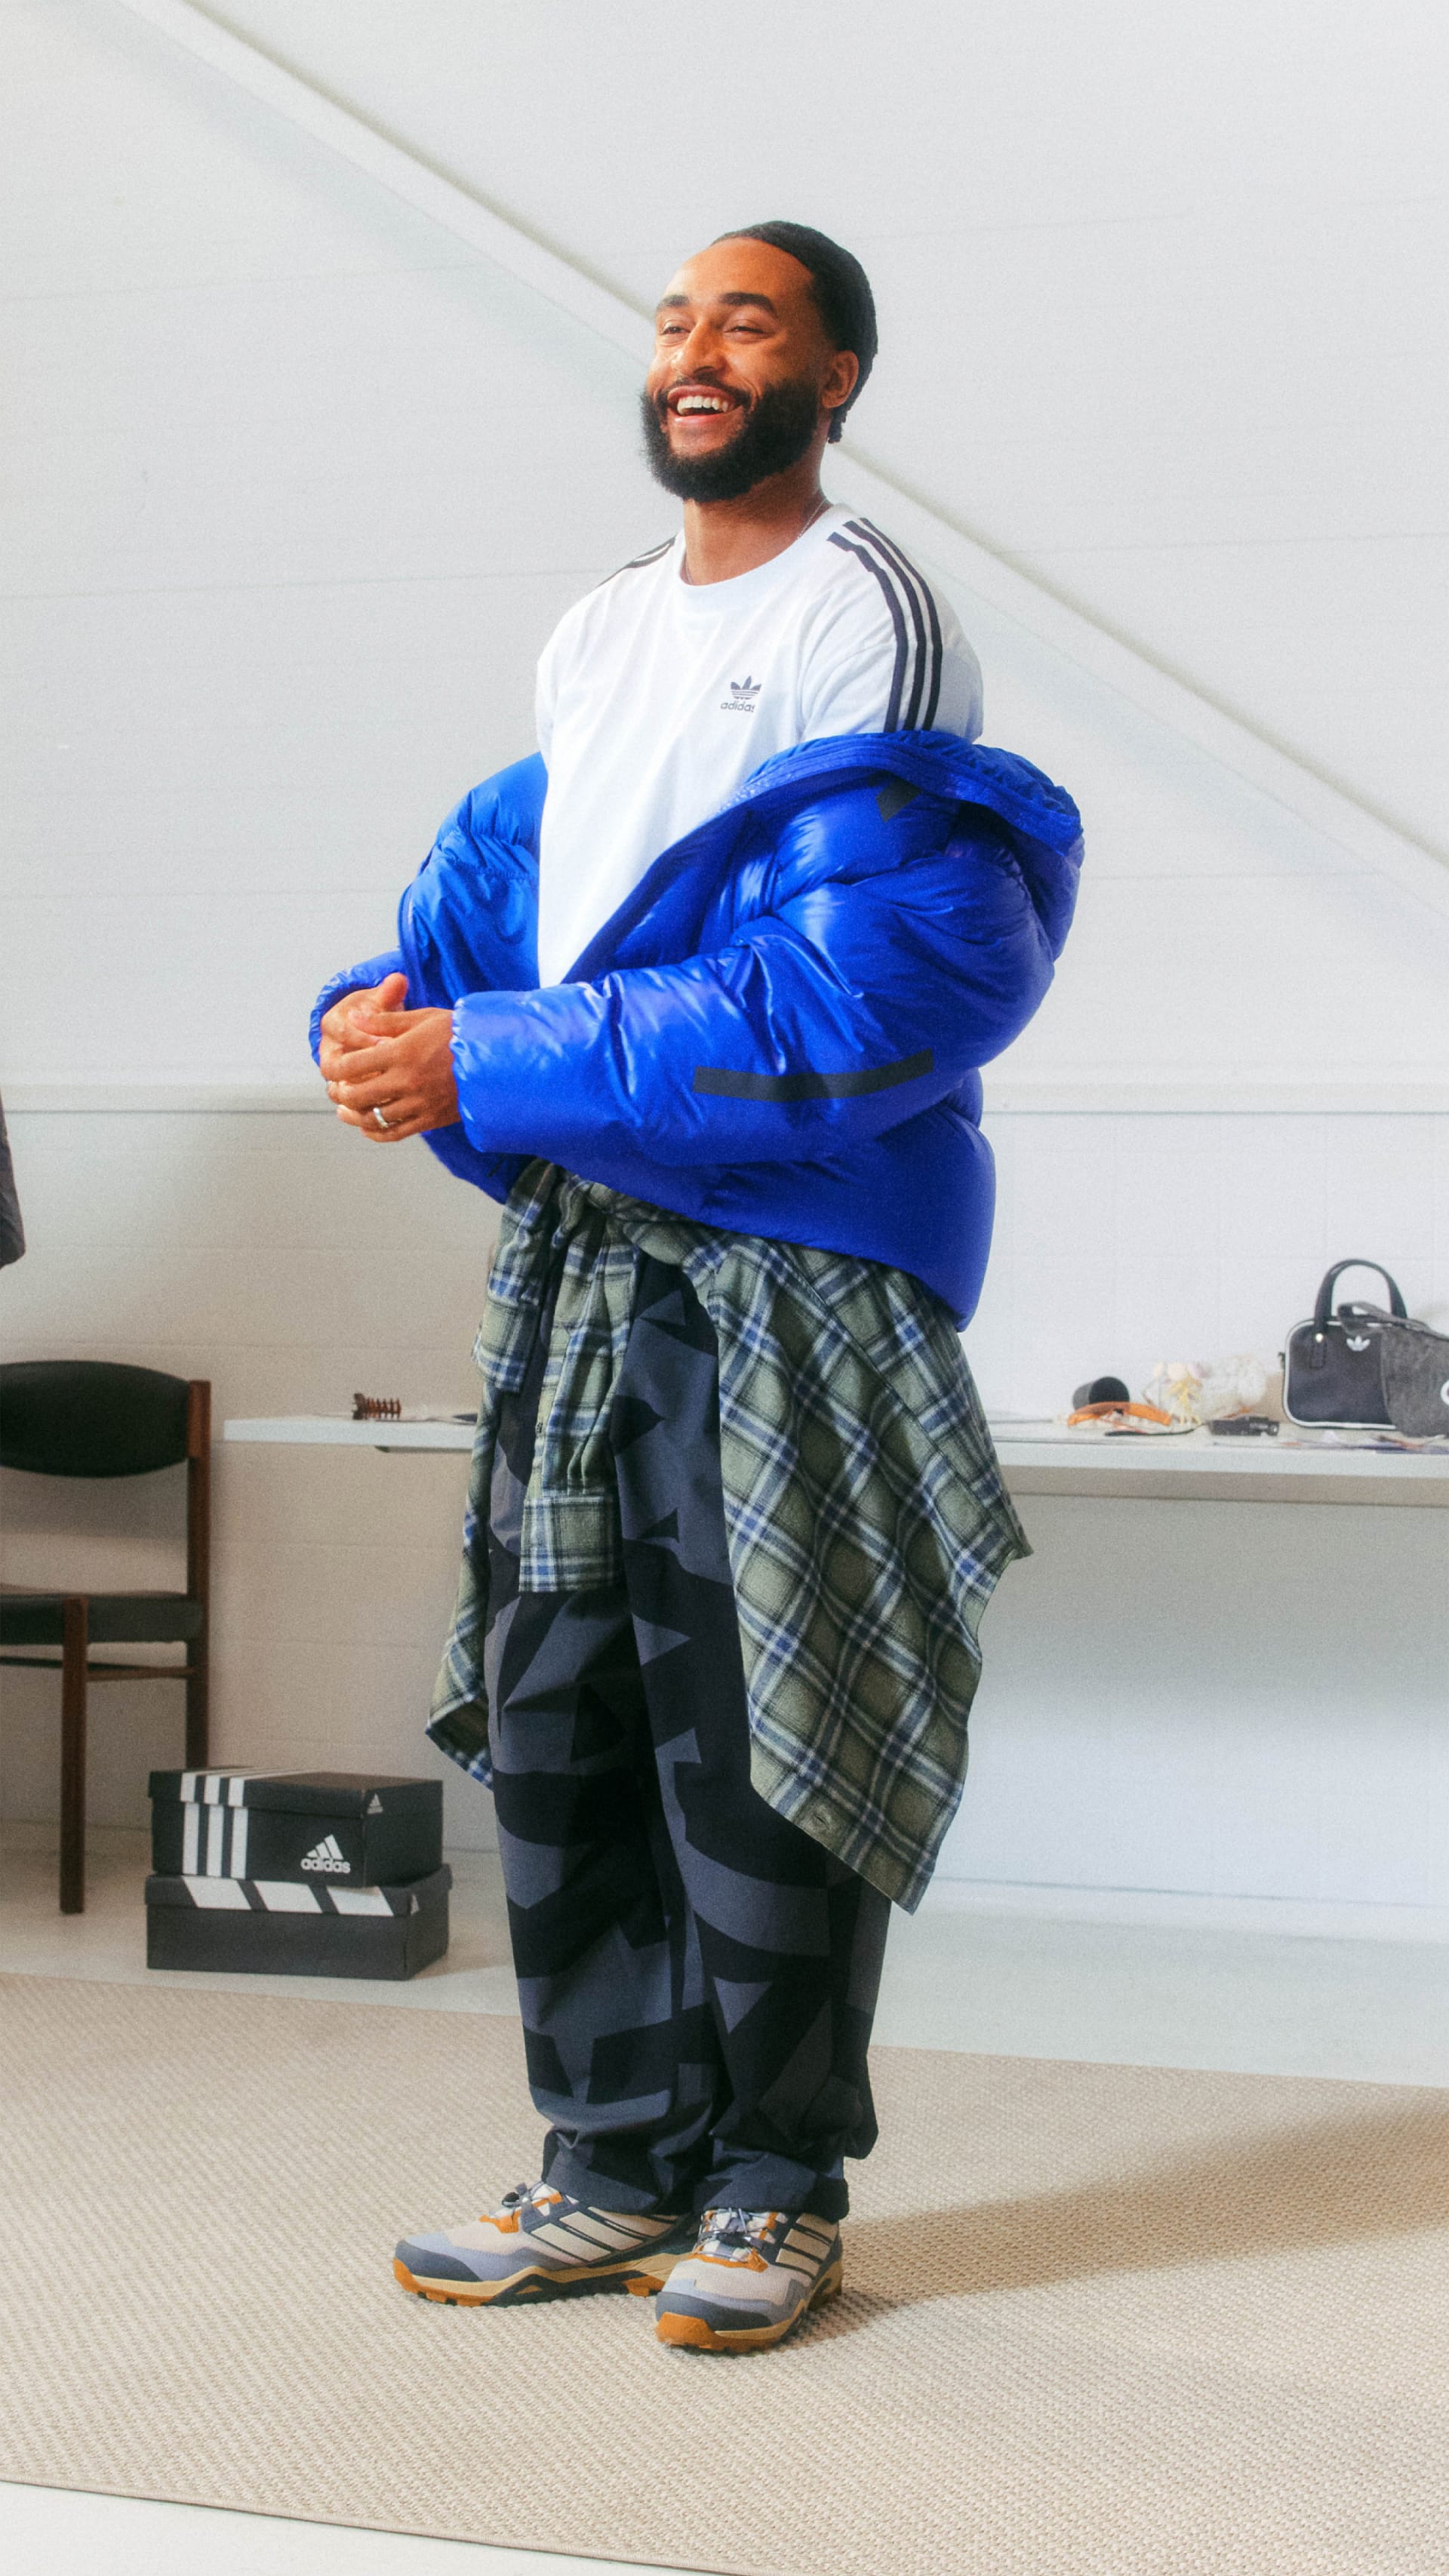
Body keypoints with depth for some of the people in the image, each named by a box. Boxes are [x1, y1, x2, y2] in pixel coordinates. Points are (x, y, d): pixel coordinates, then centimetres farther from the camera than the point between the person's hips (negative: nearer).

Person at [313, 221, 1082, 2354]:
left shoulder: (870, 621, -7)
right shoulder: (595, 636, 18)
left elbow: (823, 1002, -17)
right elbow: (507, 884, 17)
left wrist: (489, 1064, -18)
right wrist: (380, 1013, -6)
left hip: (786, 1268, -7)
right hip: (573, 1253, 7)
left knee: (749, 1739, -3)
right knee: (558, 1719, 8)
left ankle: (775, 2187, 11)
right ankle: (618, 2171, 19)